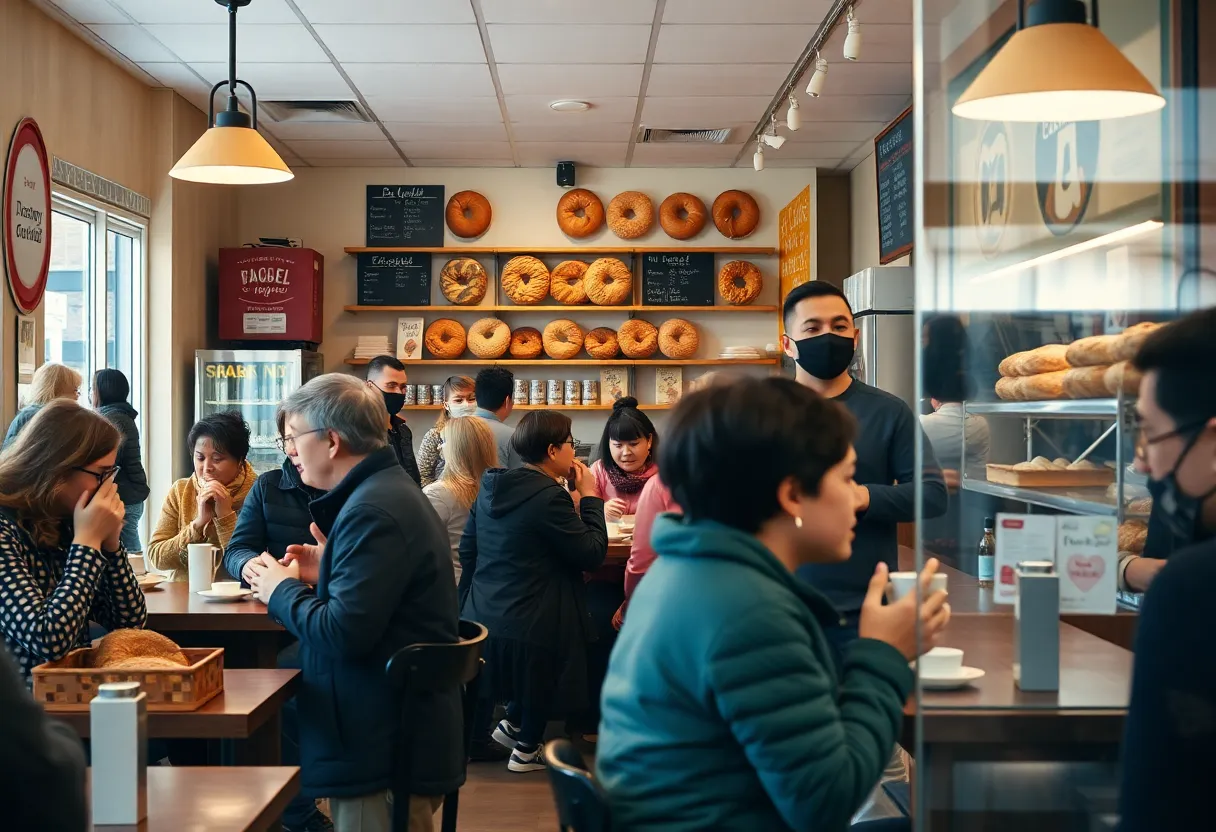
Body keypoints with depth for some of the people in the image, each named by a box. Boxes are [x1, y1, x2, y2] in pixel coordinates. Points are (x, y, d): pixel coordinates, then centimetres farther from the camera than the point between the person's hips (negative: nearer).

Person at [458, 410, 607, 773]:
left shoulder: (491, 488, 2)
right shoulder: (551, 497, -23)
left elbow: (467, 550, 9)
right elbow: (593, 555, -19)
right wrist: (590, 497, -11)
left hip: (483, 616, 7)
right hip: (534, 624, -7)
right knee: (540, 689, 17)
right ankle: (526, 749, 31)